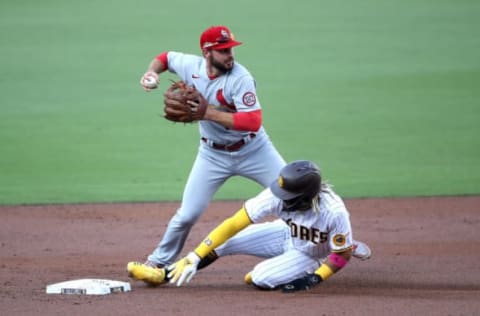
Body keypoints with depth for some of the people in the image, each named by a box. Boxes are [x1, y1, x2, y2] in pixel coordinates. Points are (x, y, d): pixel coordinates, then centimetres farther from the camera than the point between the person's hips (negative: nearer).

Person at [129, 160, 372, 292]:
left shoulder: (334, 212, -40)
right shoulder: (277, 196, -30)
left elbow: (342, 255, -21)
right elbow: (234, 223, -29)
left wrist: (314, 279, -34)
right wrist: (194, 258, -33)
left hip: (311, 255, -4)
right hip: (287, 235, 4)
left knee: (259, 279, -25)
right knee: (226, 241, -10)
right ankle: (168, 274, 3)